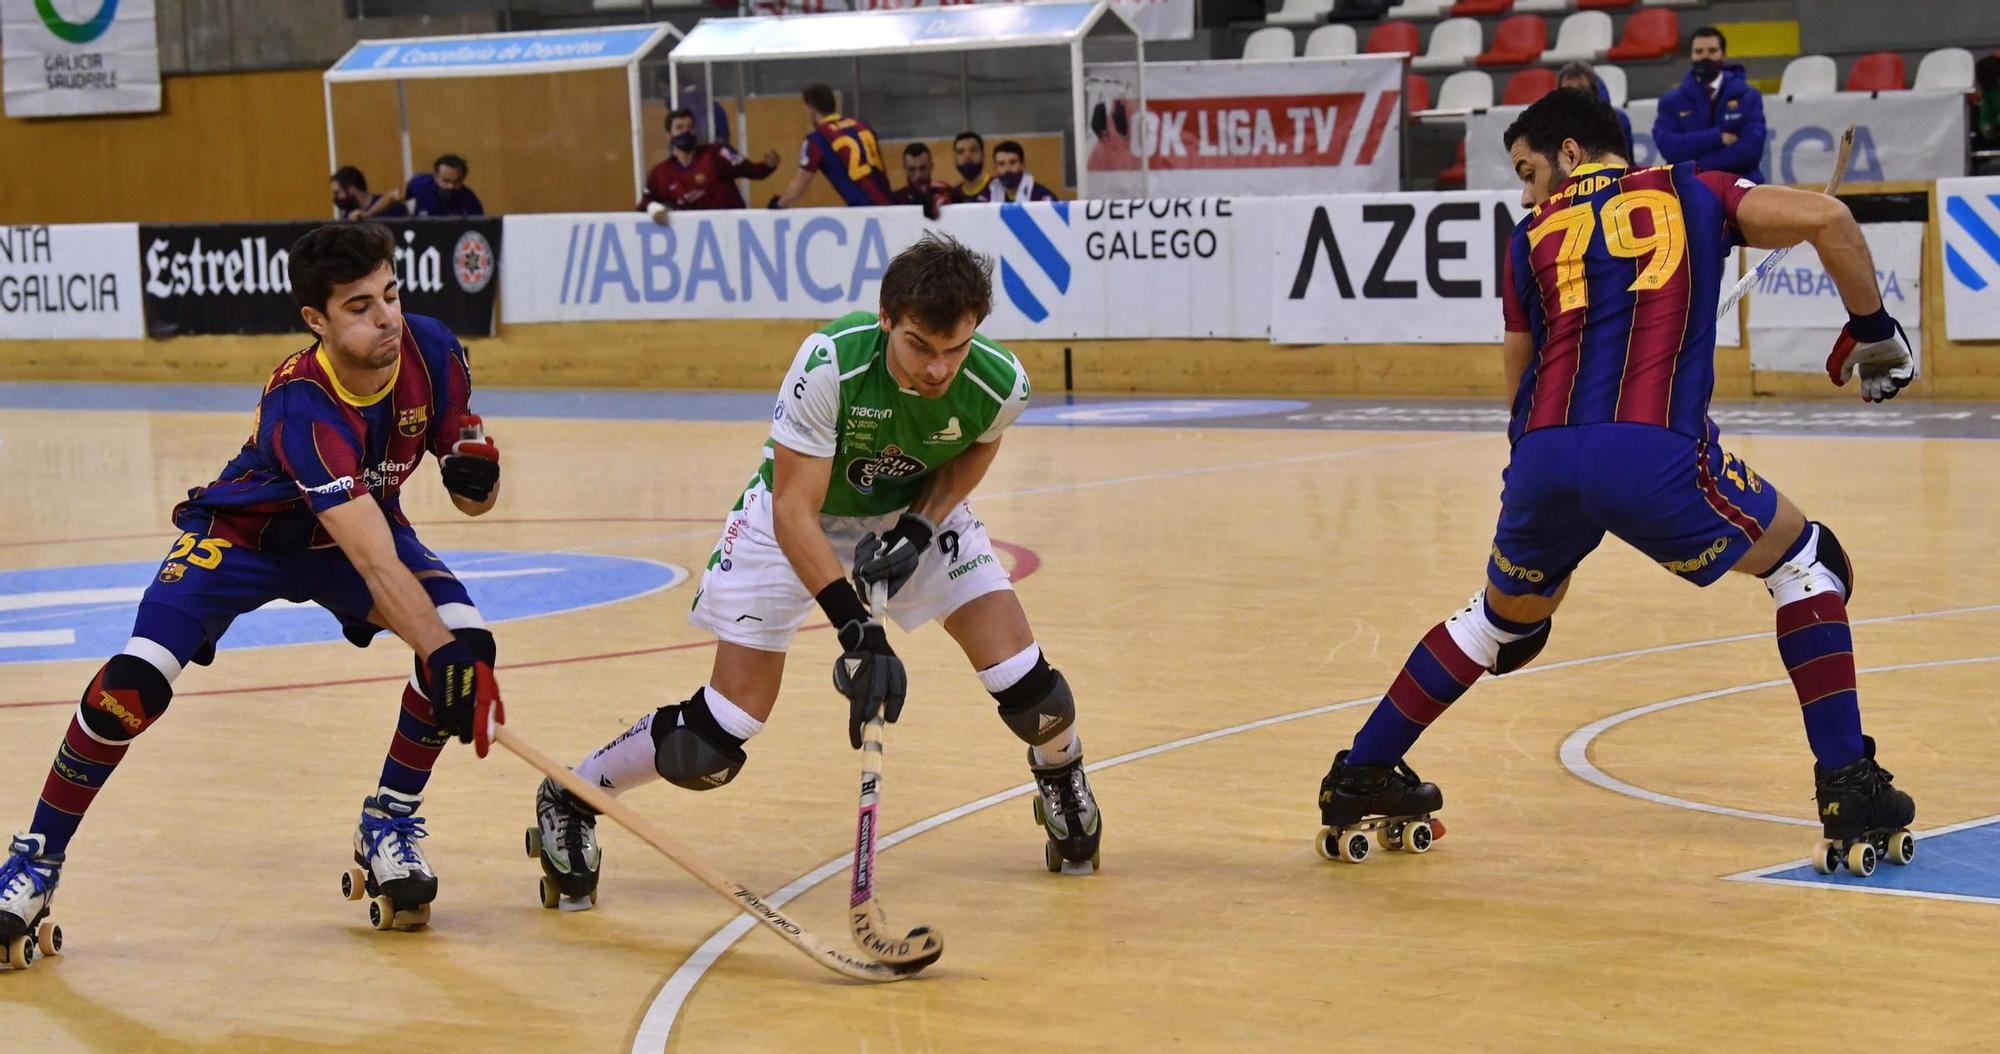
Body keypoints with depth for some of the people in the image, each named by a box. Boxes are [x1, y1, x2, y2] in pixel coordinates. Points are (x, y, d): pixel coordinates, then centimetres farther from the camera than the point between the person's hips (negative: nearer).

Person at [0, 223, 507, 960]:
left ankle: (388, 824, 0)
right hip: (241, 534, -5)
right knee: (134, 683, -23)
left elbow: (472, 495, -6)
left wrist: (475, 467, -30)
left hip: (362, 520, 5)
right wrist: (439, 657, -53)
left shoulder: (430, 349, -21)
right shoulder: (301, 405, -37)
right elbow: (374, 561, -43)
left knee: (467, 641, -21)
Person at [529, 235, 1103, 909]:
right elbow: (793, 512, -34)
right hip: (796, 520, -3)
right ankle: (570, 798, 15)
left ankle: (1060, 771, 28)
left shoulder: (1000, 383, -27)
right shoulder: (829, 364, -37)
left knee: (1029, 690, -10)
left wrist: (922, 525, -17)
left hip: (916, 514, 3)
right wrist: (856, 627, -42)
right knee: (718, 737, -11)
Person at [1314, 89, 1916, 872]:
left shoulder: (1533, 234, 24)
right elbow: (1825, 217, 5)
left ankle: (1359, 780, 36)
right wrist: (1871, 328, 19)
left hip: (1544, 456, 3)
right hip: (1655, 455, -3)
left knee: (1503, 618, 30)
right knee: (1805, 563, 20)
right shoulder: (1692, 194, 20)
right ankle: (1851, 792, 9)